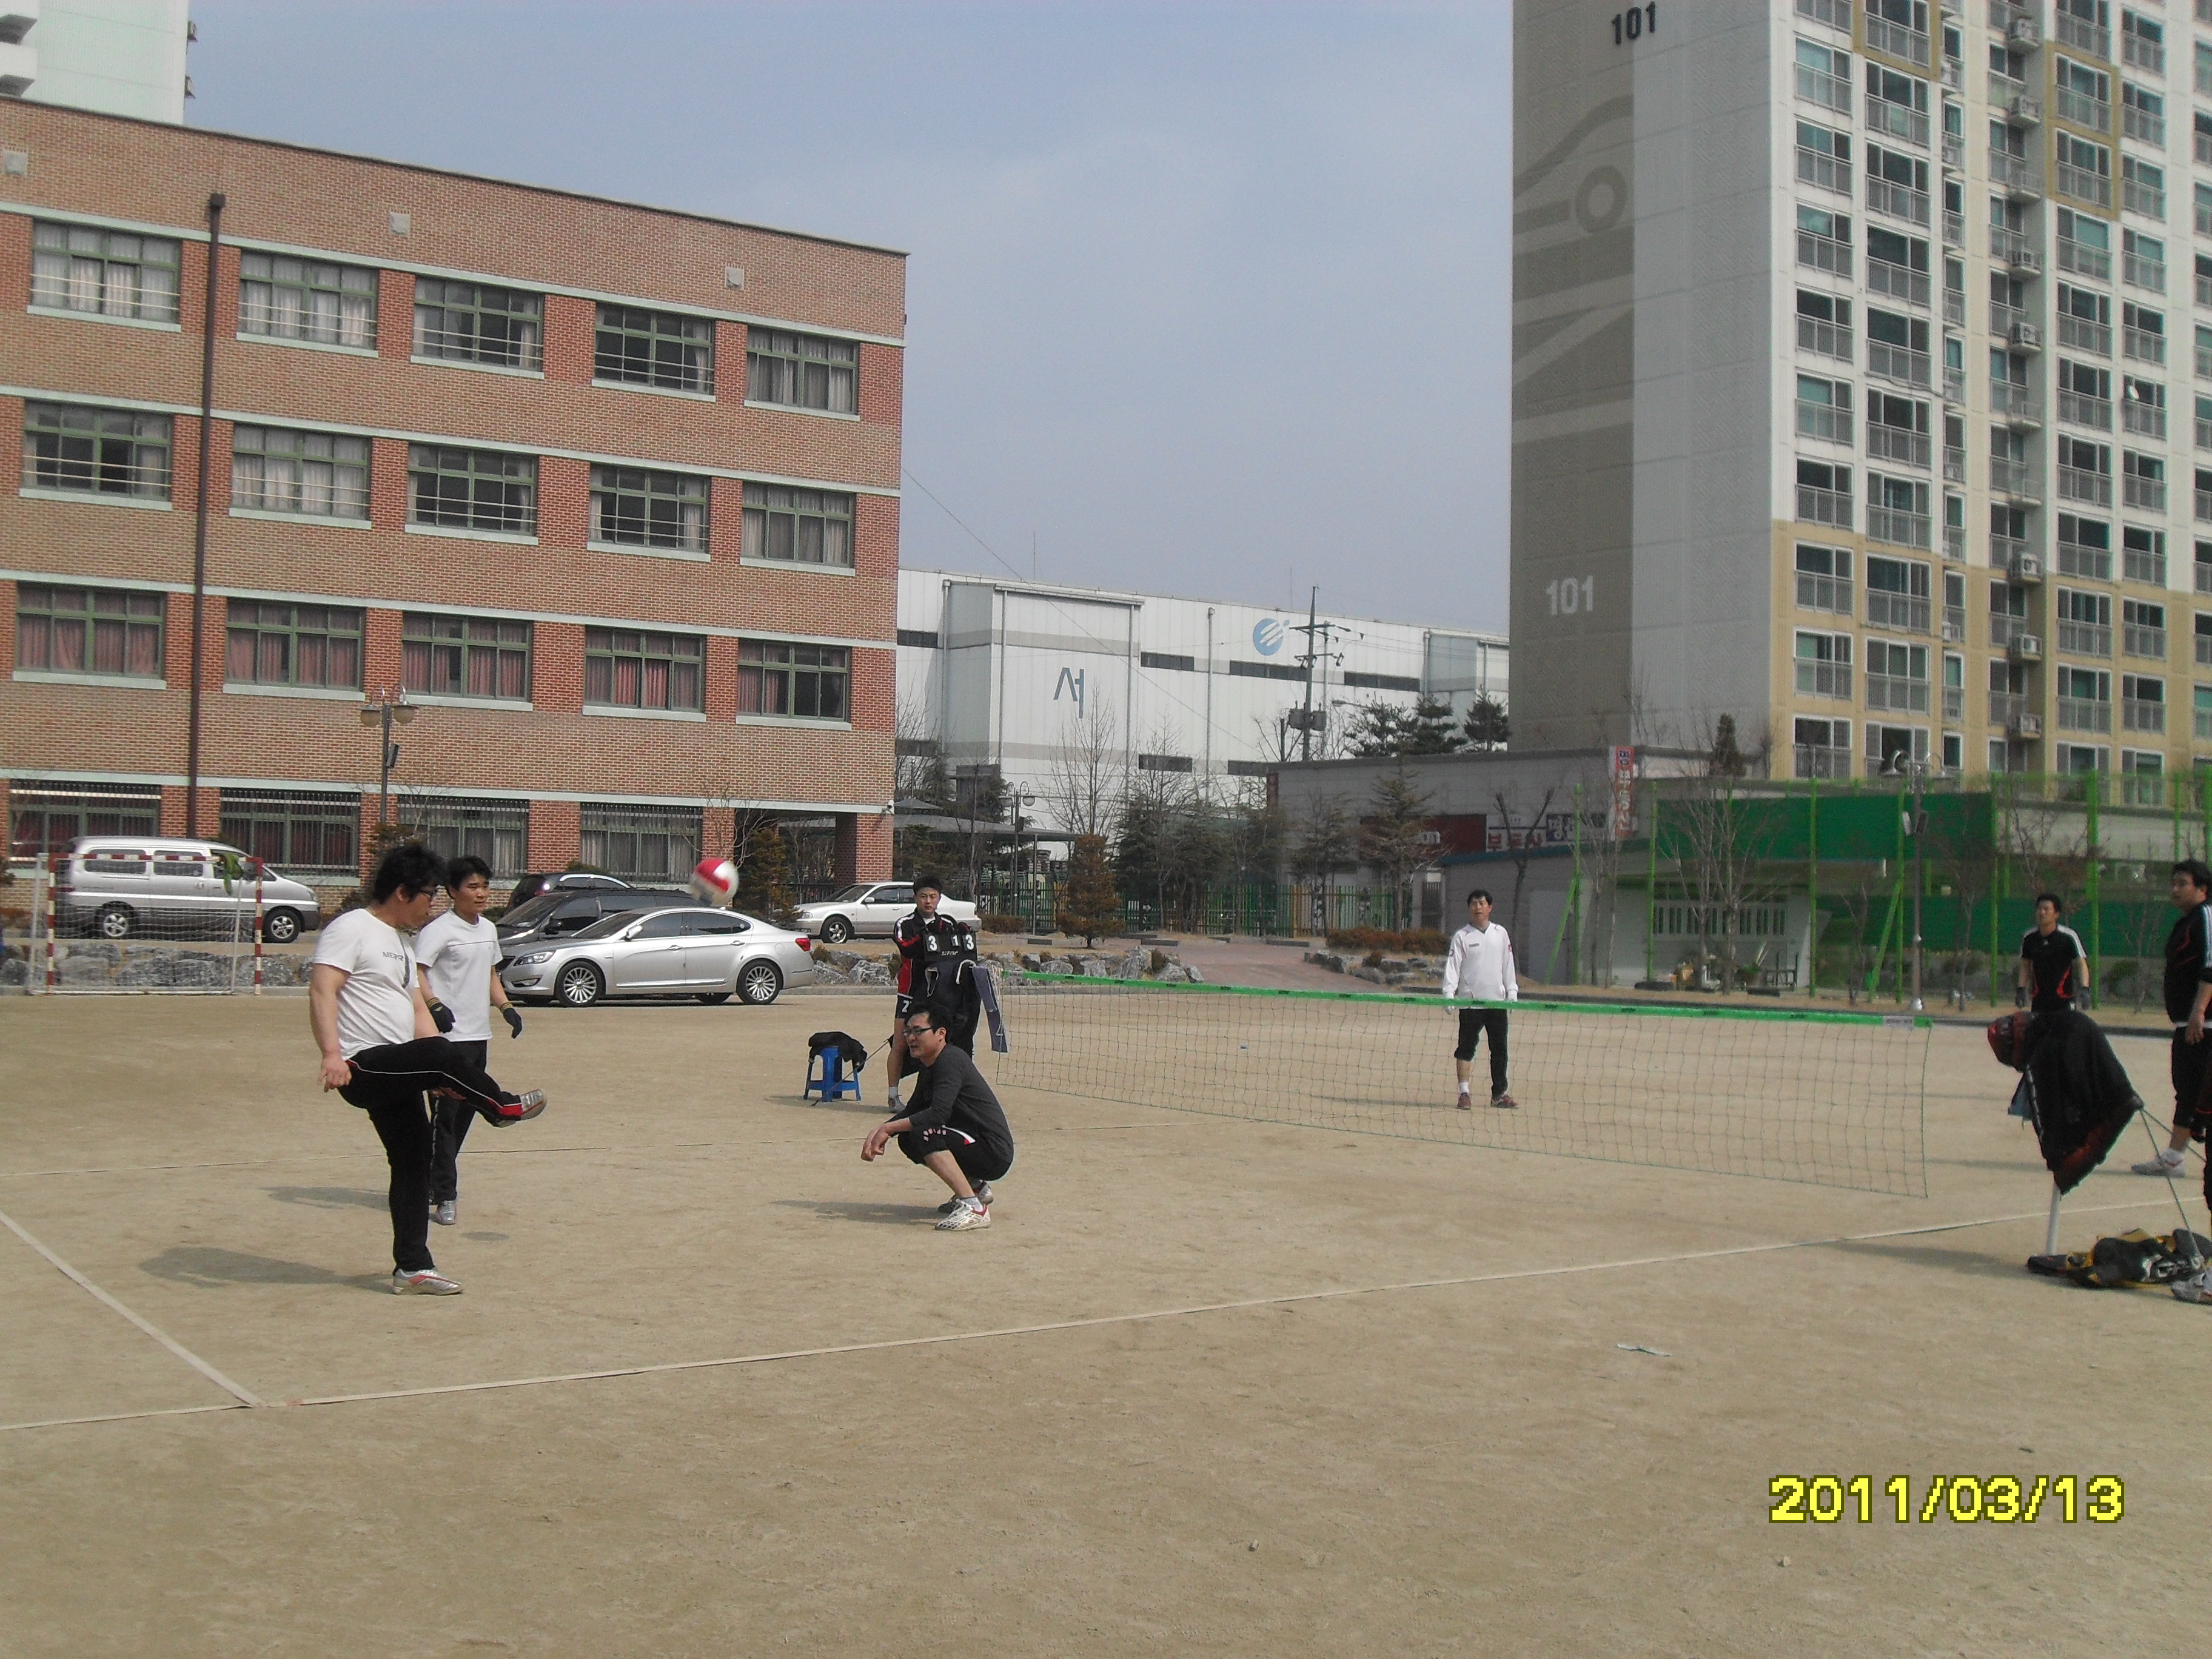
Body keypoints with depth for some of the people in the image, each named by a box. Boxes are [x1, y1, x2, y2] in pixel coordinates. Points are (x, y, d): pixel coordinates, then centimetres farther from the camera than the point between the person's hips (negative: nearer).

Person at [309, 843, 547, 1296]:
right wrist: (332, 1053, -34)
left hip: (395, 1073, 10)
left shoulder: (399, 944, 23)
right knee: (438, 1053, -31)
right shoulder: (352, 929, -7)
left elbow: (417, 1010, 22)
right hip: (362, 1067, -10)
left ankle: (412, 1269, 12)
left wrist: (443, 1072, 11)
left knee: (414, 1160, 7)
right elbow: (322, 991, -20)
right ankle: (503, 1106, -8)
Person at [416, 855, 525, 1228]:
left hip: (480, 1036, 8)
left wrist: (506, 1007, 13)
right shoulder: (440, 929, -11)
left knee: (465, 1113, 13)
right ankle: (445, 1196, -3)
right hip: (449, 1037, -8)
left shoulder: (488, 929, 15)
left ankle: (435, 1181, 27)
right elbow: (416, 971, -20)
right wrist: (434, 1005, -33)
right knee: (445, 1115, -6)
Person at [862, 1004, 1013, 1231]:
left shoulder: (950, 1060, -17)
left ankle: (973, 1208, -27)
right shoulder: (928, 1069, 13)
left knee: (922, 1133, -26)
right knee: (908, 1139, 18)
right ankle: (976, 1187, 20)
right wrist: (879, 1132, -1)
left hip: (995, 1154, -10)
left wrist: (887, 1128, -22)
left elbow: (938, 1114, -29)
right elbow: (912, 1112, 18)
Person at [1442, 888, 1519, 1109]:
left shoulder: (1500, 934, 9)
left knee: (1500, 1049, 6)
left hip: (1497, 1001, 3)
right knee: (1466, 1048, -1)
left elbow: (1508, 965, 13)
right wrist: (1449, 993, -17)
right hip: (1470, 1002, -3)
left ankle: (1499, 1093, 15)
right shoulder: (1461, 937, 0)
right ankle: (1464, 1093, 3)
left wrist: (1512, 992, 7)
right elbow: (1452, 966, -5)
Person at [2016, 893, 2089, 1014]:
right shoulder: (2029, 938, 2)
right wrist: (2021, 989, 4)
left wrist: (2084, 989, -20)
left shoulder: (2069, 937, -9)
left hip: (2064, 1001, -4)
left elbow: (2081, 963, -8)